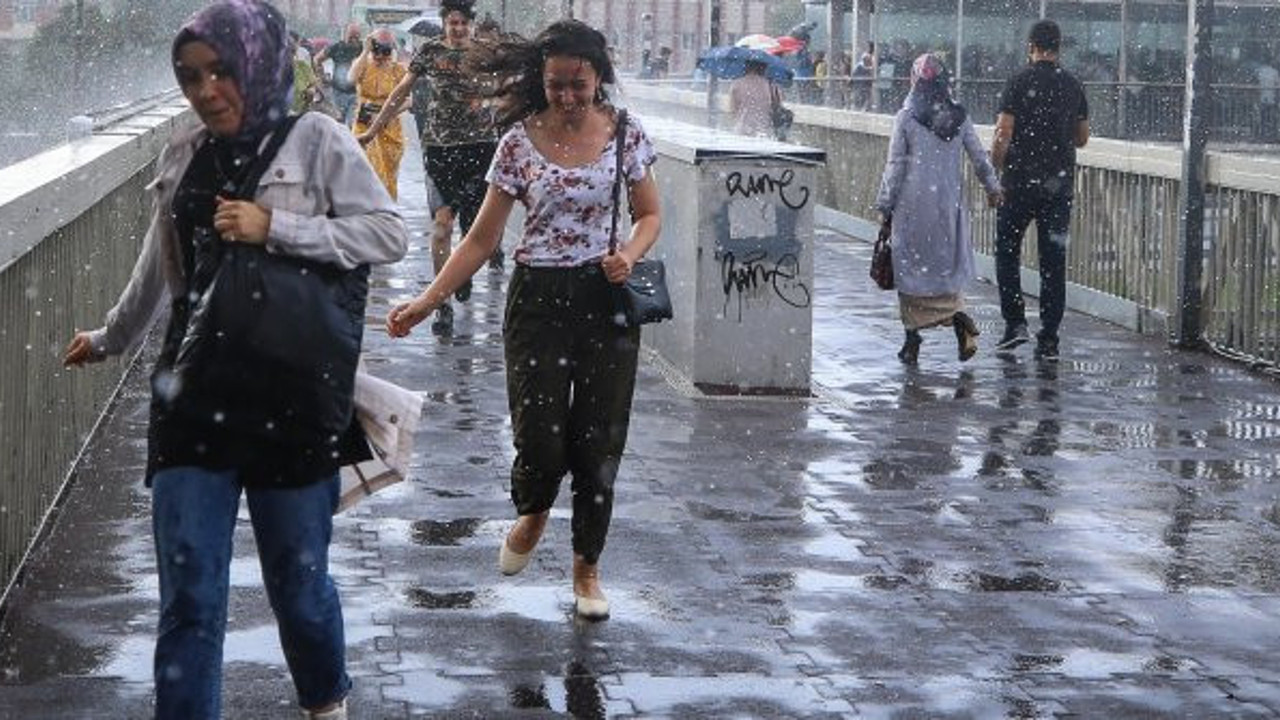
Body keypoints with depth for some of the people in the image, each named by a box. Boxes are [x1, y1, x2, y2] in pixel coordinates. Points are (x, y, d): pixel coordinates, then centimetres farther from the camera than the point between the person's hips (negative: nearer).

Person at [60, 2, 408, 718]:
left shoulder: (315, 140, -5)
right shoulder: (184, 154, 8)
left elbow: (390, 233, -13)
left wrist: (274, 226, -19)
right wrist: (109, 341, 34)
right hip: (194, 395, 3)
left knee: (298, 580, 10)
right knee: (188, 596, -3)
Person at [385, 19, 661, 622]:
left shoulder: (625, 134, -1)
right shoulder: (520, 142, -3)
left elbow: (649, 216, 9)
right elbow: (482, 238, 0)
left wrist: (629, 253, -13)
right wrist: (427, 301, -5)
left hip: (606, 300, 1)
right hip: (538, 300, -1)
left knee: (598, 441, 5)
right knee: (539, 437, -9)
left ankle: (587, 566, 24)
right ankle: (533, 514, 27)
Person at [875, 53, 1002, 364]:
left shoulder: (906, 118, -9)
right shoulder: (959, 117, 0)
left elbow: (895, 166, -6)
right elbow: (980, 157, 6)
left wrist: (885, 205, 3)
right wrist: (992, 187, 21)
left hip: (913, 203, -3)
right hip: (950, 203, 3)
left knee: (911, 267, 7)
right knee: (947, 264, 13)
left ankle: (913, 340, 7)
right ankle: (957, 315, -13)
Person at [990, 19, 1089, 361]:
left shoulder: (1019, 83, -8)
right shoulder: (1073, 86, 5)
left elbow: (1003, 135, -13)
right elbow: (1082, 138, 13)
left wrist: (993, 169, 0)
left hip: (1020, 182, -3)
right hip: (1060, 184, 3)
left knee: (1007, 251, 12)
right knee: (1053, 261, 5)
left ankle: (1015, 321, 2)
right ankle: (1048, 340, 5)